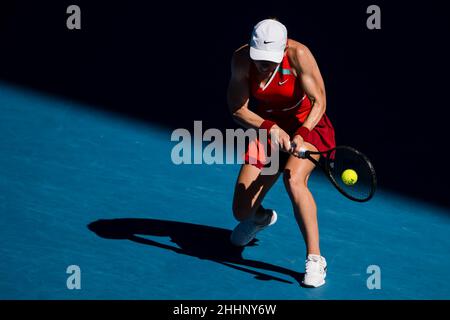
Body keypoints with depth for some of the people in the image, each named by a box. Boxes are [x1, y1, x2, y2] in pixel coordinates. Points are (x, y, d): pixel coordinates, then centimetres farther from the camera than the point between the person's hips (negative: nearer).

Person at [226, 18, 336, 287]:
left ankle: (315, 259, -25)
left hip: (307, 126, -3)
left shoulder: (298, 55, -28)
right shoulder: (242, 59, -19)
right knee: (242, 211, 0)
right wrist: (270, 128, -31)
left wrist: (301, 134, -38)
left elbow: (319, 101, -23)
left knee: (293, 179, -35)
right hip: (266, 126, 3)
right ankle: (262, 217, 42)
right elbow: (238, 109, -15)